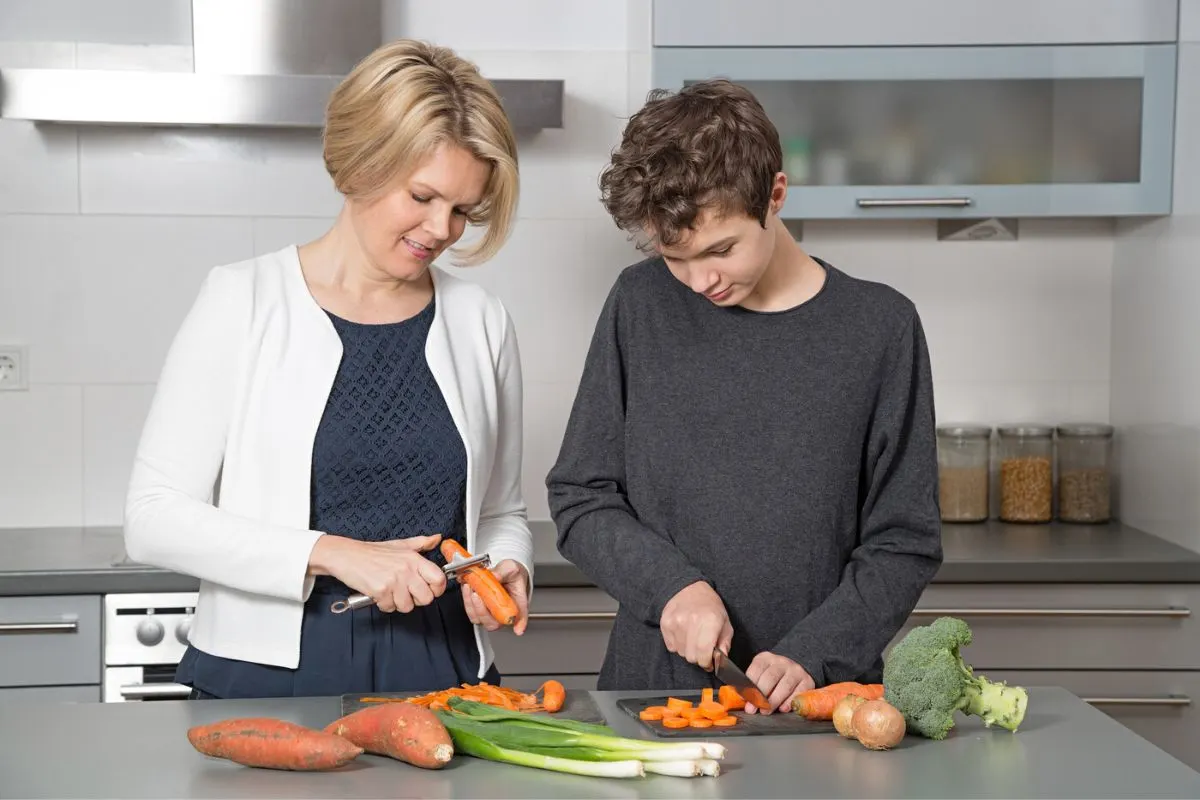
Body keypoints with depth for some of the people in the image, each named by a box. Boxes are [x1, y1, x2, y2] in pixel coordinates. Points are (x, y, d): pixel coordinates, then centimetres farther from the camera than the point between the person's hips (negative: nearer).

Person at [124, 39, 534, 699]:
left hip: (442, 676, 3)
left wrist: (507, 570, 0)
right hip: (269, 678, -2)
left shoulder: (480, 322, 10)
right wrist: (334, 554, -13)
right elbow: (153, 518, -5)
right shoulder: (245, 301, 0)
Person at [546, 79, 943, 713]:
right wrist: (672, 584, -9)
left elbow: (903, 544, 3)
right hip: (651, 688, 1)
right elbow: (579, 498, 7)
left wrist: (811, 657, -10)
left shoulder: (879, 327, 0)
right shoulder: (641, 305, 4)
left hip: (819, 702, -1)